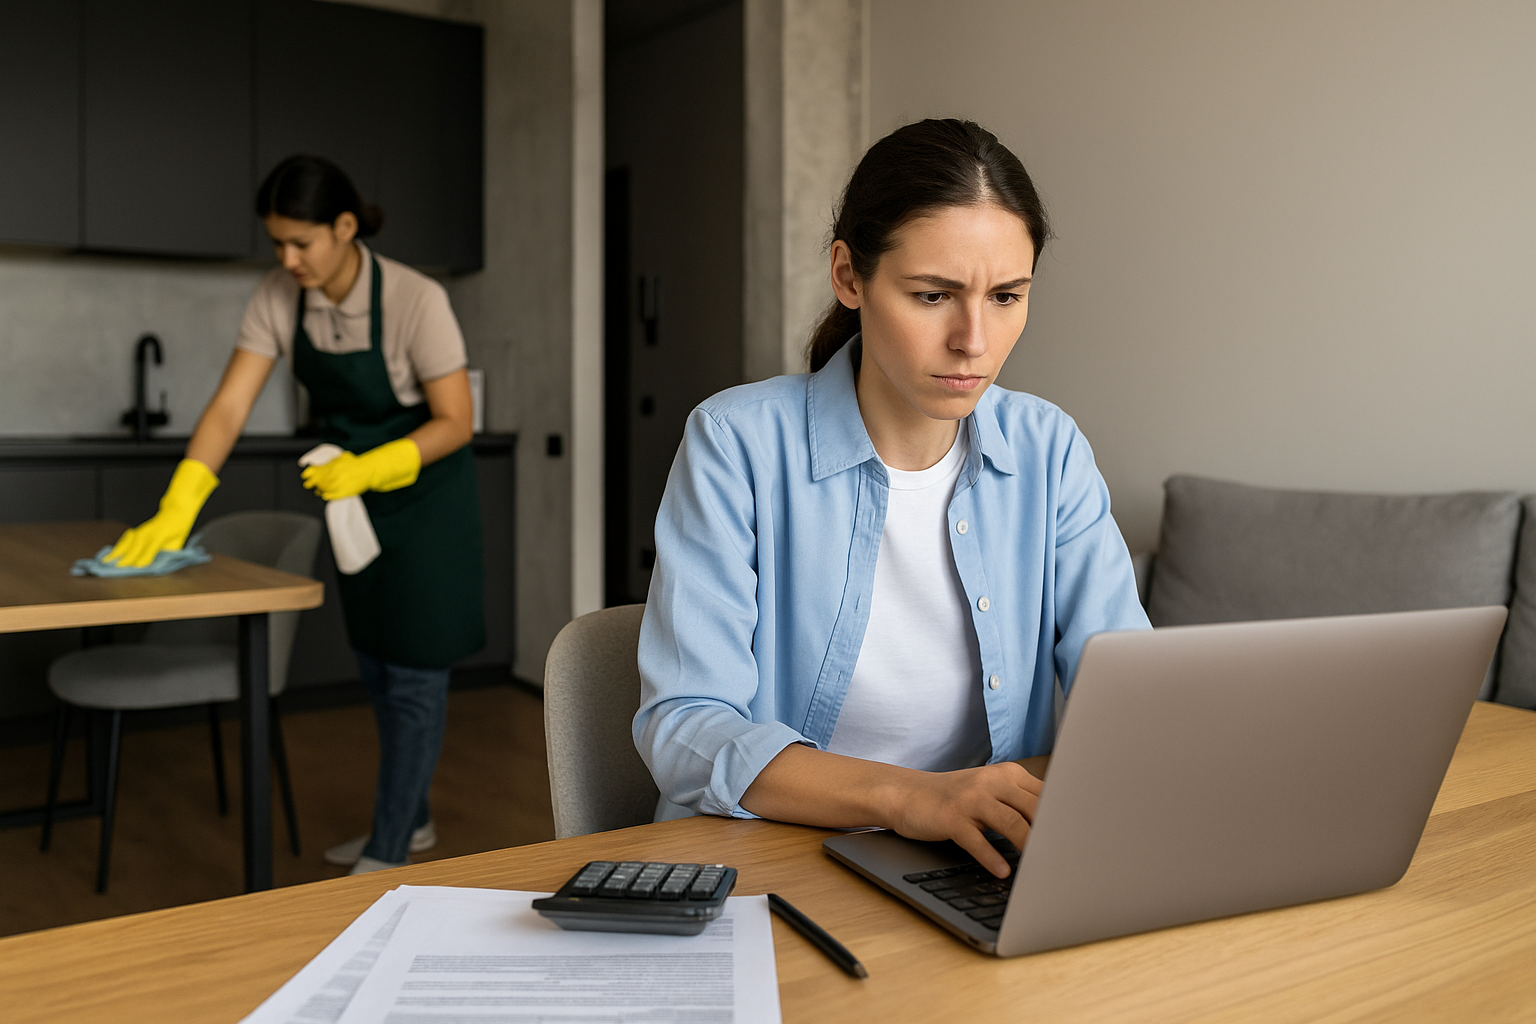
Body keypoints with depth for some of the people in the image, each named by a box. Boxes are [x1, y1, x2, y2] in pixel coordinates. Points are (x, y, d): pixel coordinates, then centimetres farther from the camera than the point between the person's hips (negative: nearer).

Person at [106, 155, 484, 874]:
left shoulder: (415, 300, -26)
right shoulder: (279, 297, -11)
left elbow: (455, 422, -19)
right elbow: (228, 408, -15)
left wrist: (367, 468, -31)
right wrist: (175, 512, -24)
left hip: (425, 495, -6)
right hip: (357, 495, 6)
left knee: (413, 671, -1)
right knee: (377, 664, 15)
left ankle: (387, 853, 10)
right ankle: (411, 821, 32)